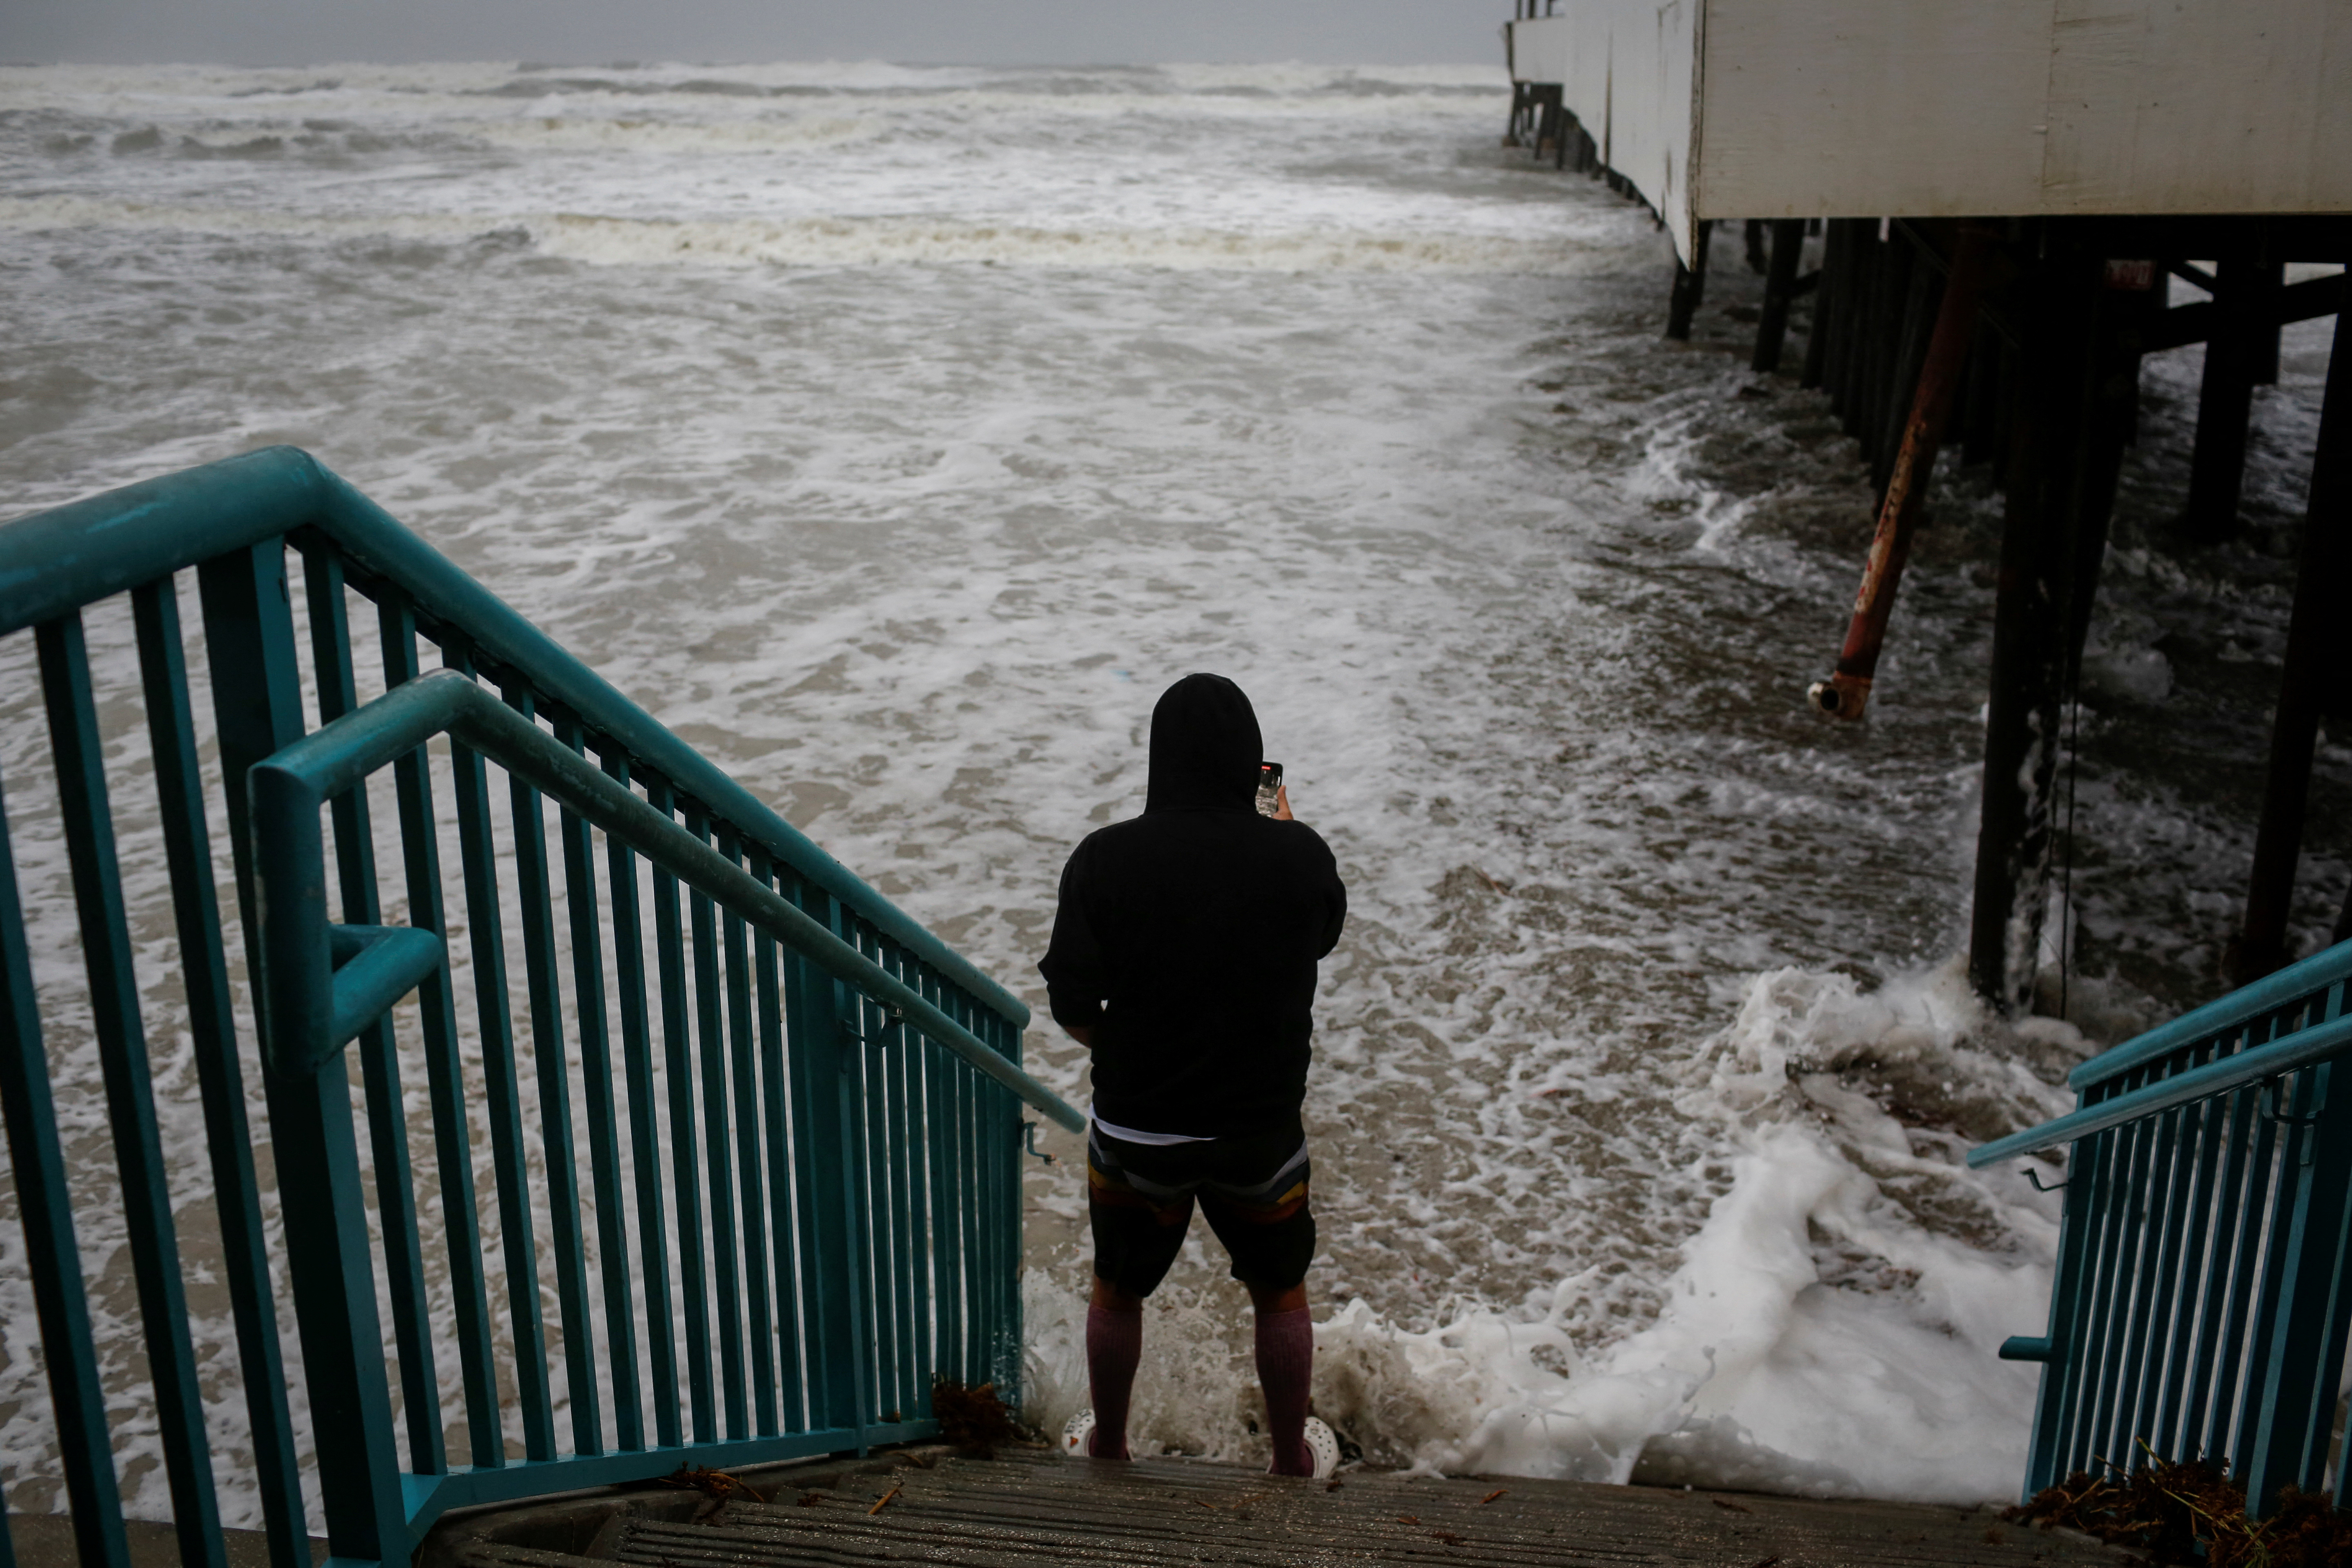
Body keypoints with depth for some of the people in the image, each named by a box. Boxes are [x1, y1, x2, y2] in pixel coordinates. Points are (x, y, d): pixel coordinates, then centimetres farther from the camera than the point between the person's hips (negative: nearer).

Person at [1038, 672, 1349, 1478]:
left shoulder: (1105, 859, -17)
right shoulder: (1300, 856, -16)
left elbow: (1070, 1006, -13)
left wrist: (1123, 1051, 8)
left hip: (1134, 1126, 0)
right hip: (1262, 1129, 0)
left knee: (1118, 1292, 24)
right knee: (1280, 1294, 23)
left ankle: (1106, 1445, 43)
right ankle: (1294, 1456, 40)